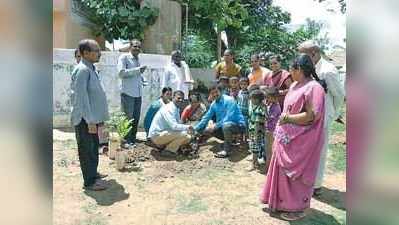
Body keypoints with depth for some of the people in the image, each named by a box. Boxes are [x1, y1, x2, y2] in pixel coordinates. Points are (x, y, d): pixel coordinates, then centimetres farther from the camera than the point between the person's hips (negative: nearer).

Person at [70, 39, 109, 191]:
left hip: (93, 117, 9)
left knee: (94, 147, 19)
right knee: (87, 149, 1)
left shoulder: (91, 69, 12)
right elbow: (81, 97, -22)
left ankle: (93, 173, 35)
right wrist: (90, 121, -23)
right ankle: (89, 182, 12)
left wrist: (99, 118, 19)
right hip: (85, 119, -9)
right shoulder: (82, 70, -18)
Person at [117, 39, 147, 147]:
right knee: (128, 118, -3)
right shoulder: (124, 57, -3)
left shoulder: (138, 59, 19)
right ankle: (127, 141, 5)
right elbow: (121, 72, -15)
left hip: (138, 93, 7)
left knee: (136, 118, 10)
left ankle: (133, 139, 20)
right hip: (128, 93, -7)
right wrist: (138, 70, -16)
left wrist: (142, 78, 9)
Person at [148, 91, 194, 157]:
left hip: (163, 133, 10)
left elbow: (178, 124, 14)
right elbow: (174, 126, -30)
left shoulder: (176, 109, 9)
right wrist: (187, 127, -19)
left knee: (187, 138, 8)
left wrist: (188, 130, -3)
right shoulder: (168, 109, -20)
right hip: (157, 135, -10)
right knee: (183, 134, -24)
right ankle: (168, 151, -8)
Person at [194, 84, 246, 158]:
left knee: (226, 125, -39)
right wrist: (194, 129, 7)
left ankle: (227, 150, -21)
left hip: (238, 125, -8)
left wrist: (216, 125, -24)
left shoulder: (229, 100, -18)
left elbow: (229, 118, -26)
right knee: (207, 130, 1)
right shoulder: (213, 104, 4)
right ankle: (230, 139, 15)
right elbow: (206, 118, 12)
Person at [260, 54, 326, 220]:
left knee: (296, 174, 4)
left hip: (300, 141, -9)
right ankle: (283, 202, 34)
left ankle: (298, 208, 22)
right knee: (284, 171, 17)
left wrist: (288, 118, -17)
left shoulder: (313, 88, -18)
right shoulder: (295, 85, 10)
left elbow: (312, 115, -25)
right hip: (287, 138, 9)